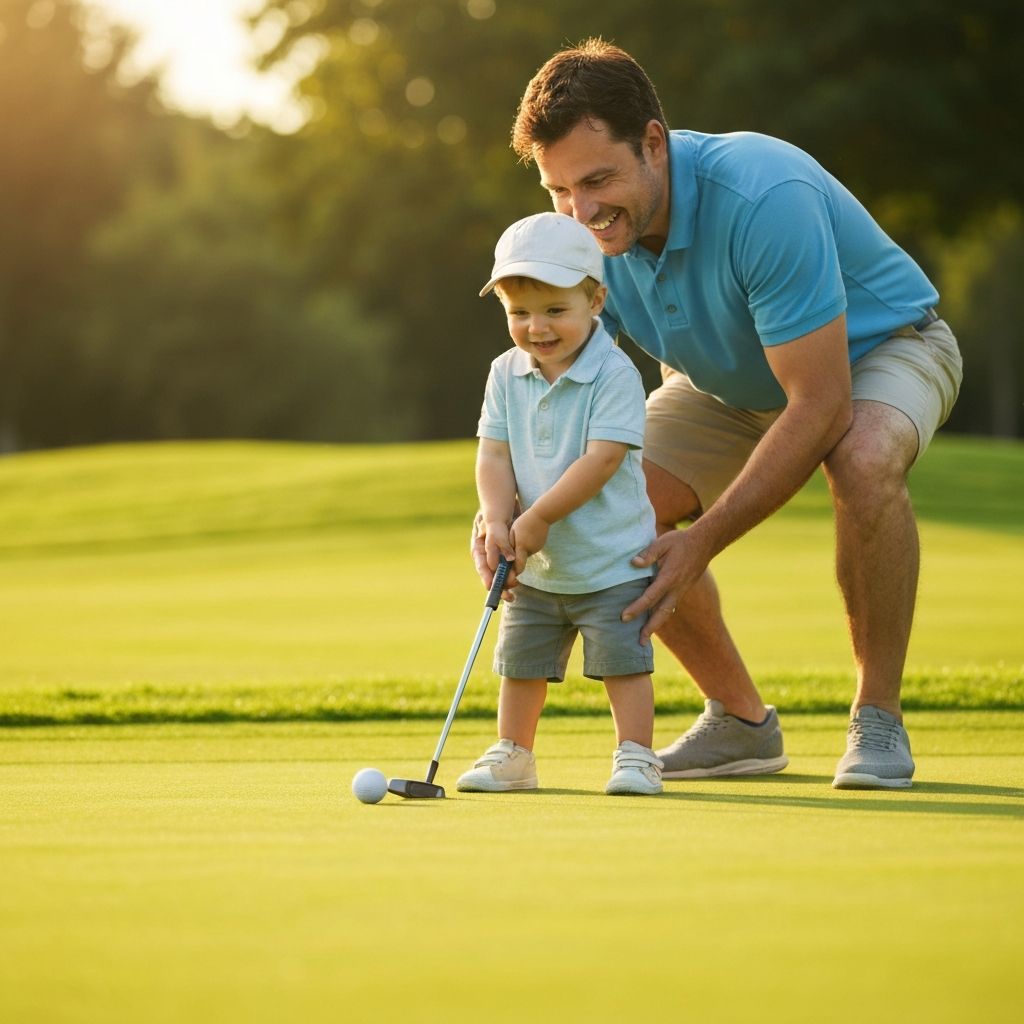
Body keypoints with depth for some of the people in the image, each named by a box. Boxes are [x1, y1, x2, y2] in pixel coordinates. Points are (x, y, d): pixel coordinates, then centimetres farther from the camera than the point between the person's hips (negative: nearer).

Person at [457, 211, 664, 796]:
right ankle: (512, 755, 25)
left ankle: (636, 755, 5)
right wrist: (497, 520, -19)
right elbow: (495, 453, -2)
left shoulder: (614, 374, -17)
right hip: (535, 566, 6)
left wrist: (539, 517, -23)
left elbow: (603, 458, -24)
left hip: (611, 559, -6)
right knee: (520, 661, 13)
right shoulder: (506, 375, 0)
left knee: (623, 661, -4)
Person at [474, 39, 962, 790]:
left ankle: (878, 717, -18)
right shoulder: (582, 234, -21)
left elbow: (820, 406, -38)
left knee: (864, 462, -39)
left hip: (876, 345, -6)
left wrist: (703, 541, -38)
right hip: (731, 381, 6)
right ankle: (741, 720, 6)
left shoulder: (764, 198, -40)